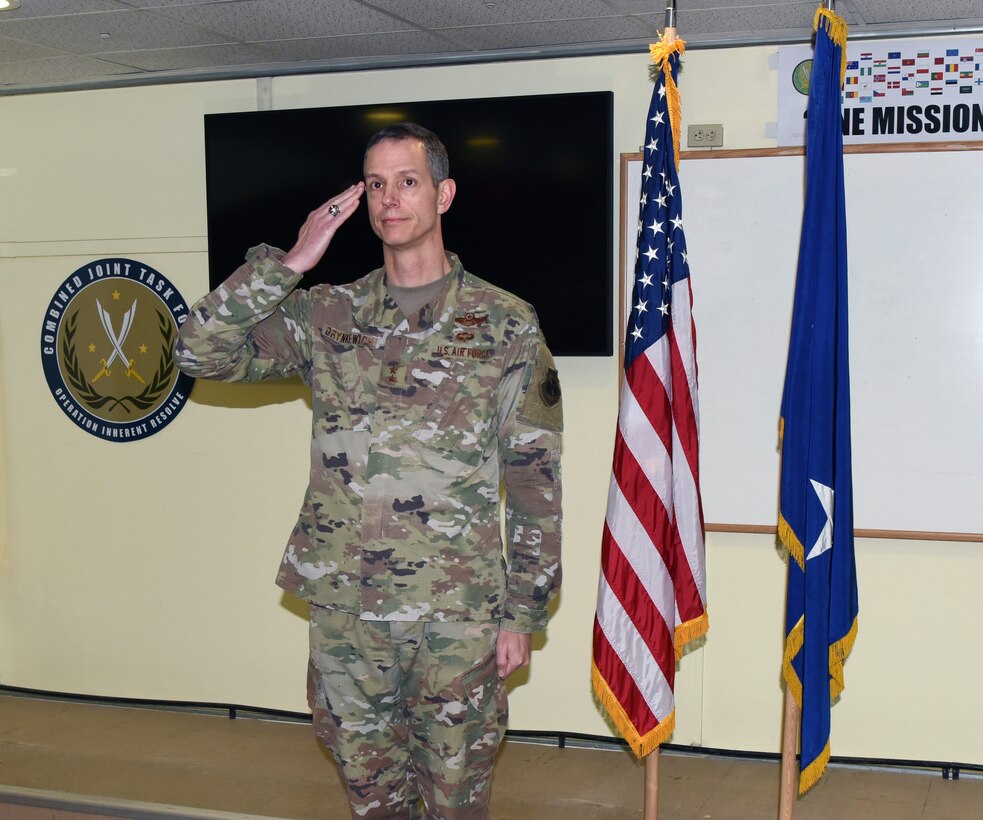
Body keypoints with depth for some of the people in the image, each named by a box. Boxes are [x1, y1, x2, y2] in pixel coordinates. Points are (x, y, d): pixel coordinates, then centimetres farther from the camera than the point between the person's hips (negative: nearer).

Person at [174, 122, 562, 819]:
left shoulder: (505, 325, -3)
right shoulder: (326, 316, 5)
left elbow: (535, 483, -2)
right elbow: (199, 351, -4)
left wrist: (523, 612, -3)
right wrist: (290, 263, -9)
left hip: (457, 611, -2)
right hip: (343, 605, 3)